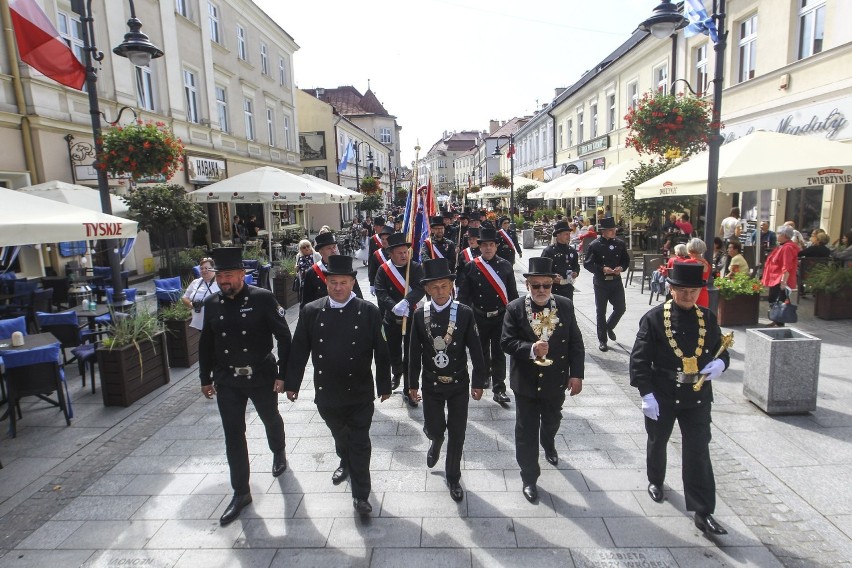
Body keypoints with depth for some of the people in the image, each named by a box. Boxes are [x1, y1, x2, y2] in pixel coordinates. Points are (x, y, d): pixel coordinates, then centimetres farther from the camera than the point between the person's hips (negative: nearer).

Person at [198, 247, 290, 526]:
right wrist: (206, 378, 12)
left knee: (271, 420, 20)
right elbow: (206, 344, 9)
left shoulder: (263, 298, -15)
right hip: (227, 380, 3)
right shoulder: (211, 303, -1)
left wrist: (283, 374, -14)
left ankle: (278, 453, 51)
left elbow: (283, 337, -13)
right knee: (233, 434, 4)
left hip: (262, 376, -3)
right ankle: (241, 492, 19)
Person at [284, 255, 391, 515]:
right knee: (340, 436, 25)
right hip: (327, 394, 3)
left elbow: (381, 352, -5)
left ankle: (360, 495, 20)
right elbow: (299, 350, 1)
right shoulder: (311, 312, -4)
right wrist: (292, 383, 3)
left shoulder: (369, 312, -10)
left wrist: (384, 385, -1)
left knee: (360, 444, 5)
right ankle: (345, 463, 55)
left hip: (360, 394, -3)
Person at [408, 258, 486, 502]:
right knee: (432, 428, 11)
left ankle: (453, 477, 30)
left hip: (459, 383, -1)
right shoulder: (420, 315, -8)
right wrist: (413, 384, 3)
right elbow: (415, 352, -1)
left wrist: (478, 382, -4)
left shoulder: (465, 313, -11)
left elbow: (475, 350, -6)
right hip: (431, 383, 1)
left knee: (457, 433, 8)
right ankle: (436, 442, 49)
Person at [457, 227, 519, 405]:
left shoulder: (505, 266, 0)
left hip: (500, 317, -1)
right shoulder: (471, 267, -2)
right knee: (482, 351, 17)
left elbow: (512, 293, 4)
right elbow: (463, 294, 0)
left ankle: (499, 390, 5)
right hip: (479, 316, 1)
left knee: (499, 353, 0)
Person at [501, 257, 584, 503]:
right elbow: (506, 342, -15)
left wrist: (576, 374, -7)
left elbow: (576, 342, -4)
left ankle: (548, 445, 61)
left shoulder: (565, 306, -7)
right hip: (526, 382, -3)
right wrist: (531, 349, -32)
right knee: (526, 431, 7)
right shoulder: (515, 309, -14)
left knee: (552, 420, 28)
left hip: (556, 380, 3)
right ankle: (529, 478, 25)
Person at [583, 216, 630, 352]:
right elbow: (587, 263, -8)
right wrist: (602, 269, -21)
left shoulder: (620, 244, 4)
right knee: (601, 312, 5)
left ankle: (609, 327, 35)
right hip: (601, 283, -3)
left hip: (616, 281, 3)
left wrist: (621, 268, -9)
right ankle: (602, 340, 17)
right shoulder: (595, 246, -8)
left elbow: (626, 260, 12)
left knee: (621, 308, 4)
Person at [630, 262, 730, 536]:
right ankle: (656, 480, 46)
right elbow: (639, 359, -13)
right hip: (662, 396, -2)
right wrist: (646, 394, -20)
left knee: (698, 452, 3)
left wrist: (720, 364, -12)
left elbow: (721, 350, 12)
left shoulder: (708, 318, 0)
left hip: (697, 398, 2)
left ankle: (703, 512, 13)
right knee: (658, 442, 19)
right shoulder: (654, 318, -12)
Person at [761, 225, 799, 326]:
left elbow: (786, 267, -24)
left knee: (780, 303, -6)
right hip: (775, 280, 11)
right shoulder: (782, 246, 15)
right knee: (773, 301, 17)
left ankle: (780, 324, -1)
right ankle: (776, 321, 27)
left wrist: (783, 281, -27)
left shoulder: (787, 248, -17)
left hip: (781, 281, -11)